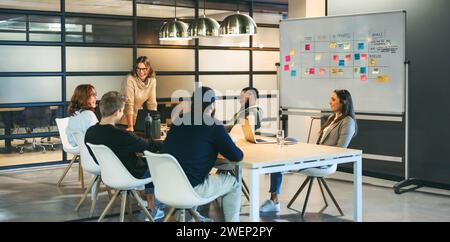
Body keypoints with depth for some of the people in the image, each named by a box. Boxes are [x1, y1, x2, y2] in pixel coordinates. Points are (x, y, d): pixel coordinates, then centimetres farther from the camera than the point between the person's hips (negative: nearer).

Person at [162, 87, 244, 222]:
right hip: (191, 188, -6)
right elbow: (237, 156, -5)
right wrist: (222, 149, 18)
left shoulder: (178, 121, 9)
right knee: (233, 184, 16)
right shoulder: (214, 126, -8)